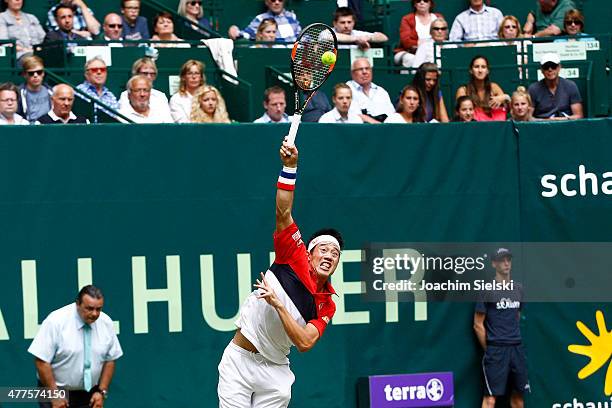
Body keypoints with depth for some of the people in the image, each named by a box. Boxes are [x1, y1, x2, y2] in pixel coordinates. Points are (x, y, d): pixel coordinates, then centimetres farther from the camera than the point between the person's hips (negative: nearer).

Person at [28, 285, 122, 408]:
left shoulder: (106, 323, -4)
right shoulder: (56, 321, -17)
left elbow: (110, 360, 6)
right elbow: (41, 361, -17)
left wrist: (102, 392, -5)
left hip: (89, 394, 4)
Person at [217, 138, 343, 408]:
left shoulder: (326, 306, 4)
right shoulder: (294, 259, -1)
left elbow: (305, 342, -10)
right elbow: (283, 214, -9)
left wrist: (278, 305, -19)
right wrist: (290, 166, -19)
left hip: (274, 372, 3)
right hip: (238, 361, -3)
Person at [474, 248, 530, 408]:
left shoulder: (518, 289, 11)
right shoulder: (487, 290, -5)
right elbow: (478, 324, -3)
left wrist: (514, 338, 17)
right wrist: (488, 349, -3)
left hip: (517, 348, 6)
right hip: (496, 350, -6)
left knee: (518, 394, 8)